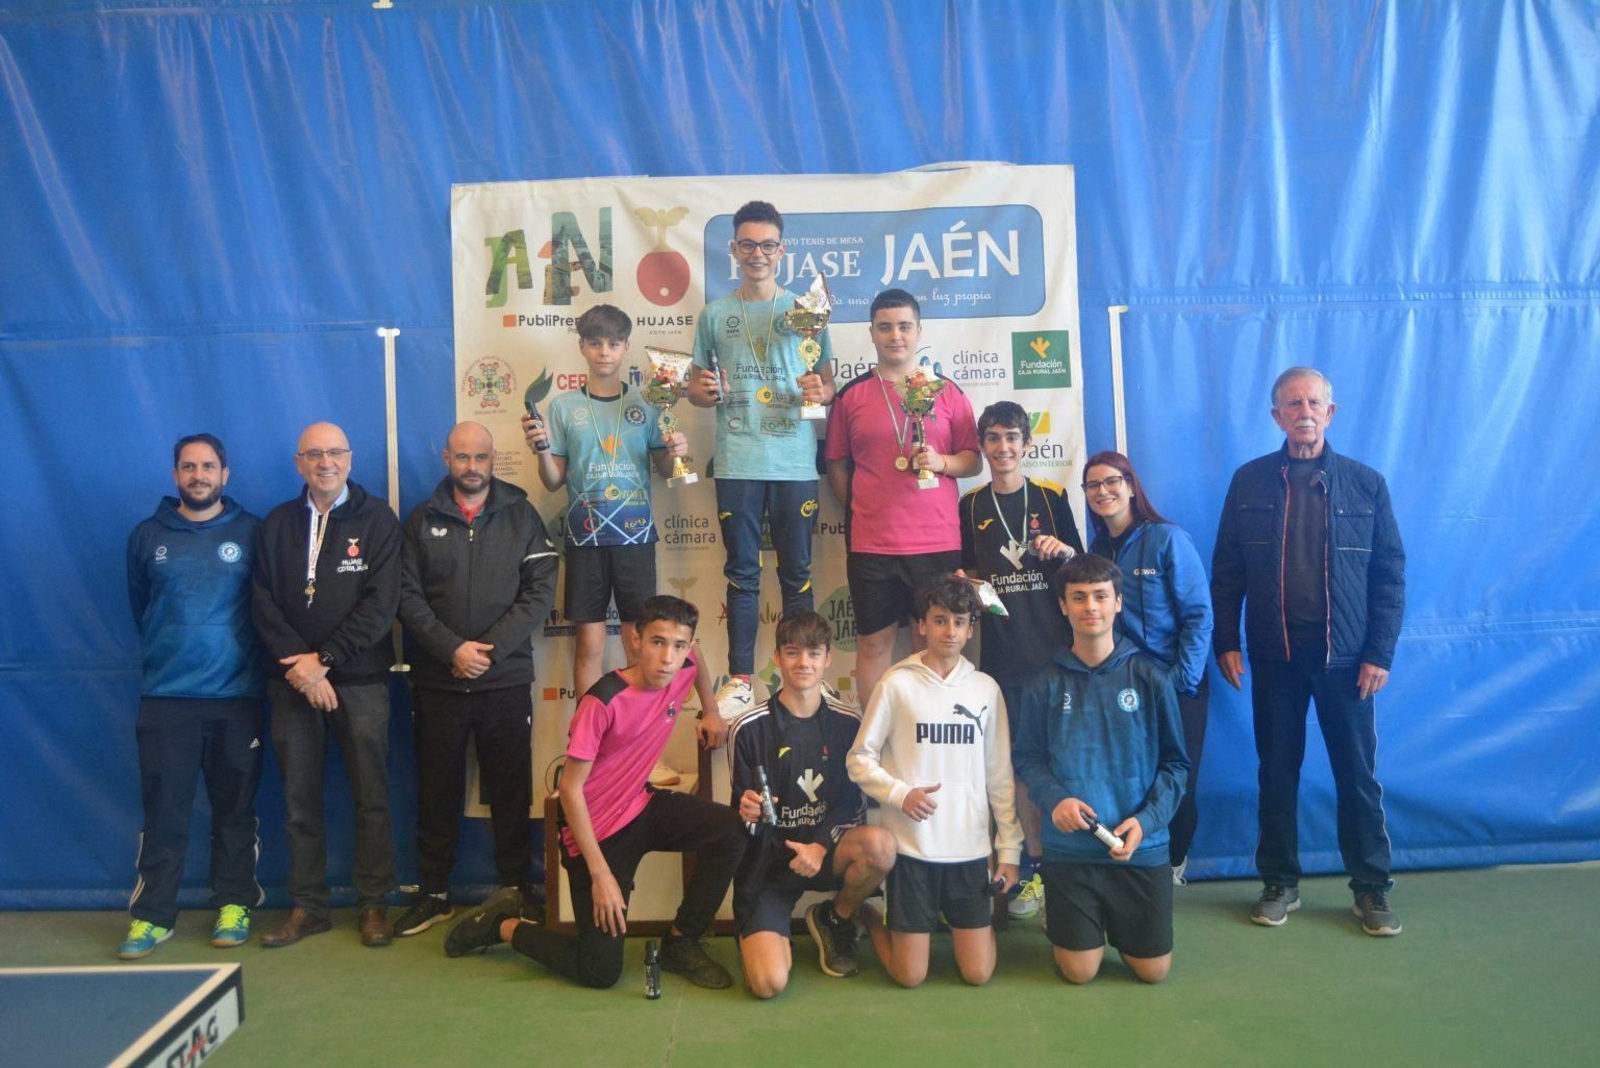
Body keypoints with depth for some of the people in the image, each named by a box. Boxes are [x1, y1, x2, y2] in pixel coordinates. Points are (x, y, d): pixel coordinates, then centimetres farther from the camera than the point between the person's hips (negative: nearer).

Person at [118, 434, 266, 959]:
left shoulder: (250, 532, 3)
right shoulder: (147, 536, 7)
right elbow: (139, 606, 19)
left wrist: (247, 659, 7)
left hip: (237, 696, -1)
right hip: (165, 697, 1)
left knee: (235, 810, 7)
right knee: (163, 812, 2)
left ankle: (234, 906, 18)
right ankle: (151, 916, 12)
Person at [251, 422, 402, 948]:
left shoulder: (377, 519, 2)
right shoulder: (276, 524, 11)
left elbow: (381, 603, -7)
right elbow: (263, 605, 3)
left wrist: (324, 660, -12)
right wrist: (299, 665, -10)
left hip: (360, 681, -2)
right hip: (294, 682, 3)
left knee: (371, 798, 2)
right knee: (300, 801, 8)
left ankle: (374, 903, 14)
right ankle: (307, 906, 20)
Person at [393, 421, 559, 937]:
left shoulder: (521, 517, 5)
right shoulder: (421, 520, 7)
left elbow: (540, 591, -3)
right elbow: (408, 597, 0)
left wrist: (491, 648, -12)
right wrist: (452, 649, -13)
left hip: (507, 680, -1)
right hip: (437, 681, 1)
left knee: (511, 788, 5)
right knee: (437, 789, 9)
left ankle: (517, 888, 18)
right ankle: (434, 892, 22)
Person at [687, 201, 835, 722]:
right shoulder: (715, 314, 11)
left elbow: (829, 382, 10)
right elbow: (696, 387, 15)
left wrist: (820, 393, -12)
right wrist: (704, 392, -8)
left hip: (795, 461, 0)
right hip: (737, 463, 1)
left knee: (797, 572, 5)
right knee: (742, 572, 5)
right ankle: (740, 678, 13)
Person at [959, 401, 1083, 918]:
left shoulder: (1051, 498, 5)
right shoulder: (971, 506, 7)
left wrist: (1065, 551, -12)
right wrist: (966, 585, -8)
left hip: (1054, 647, -1)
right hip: (1000, 653, 1)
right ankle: (1034, 868, 18)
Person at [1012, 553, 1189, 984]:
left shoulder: (1150, 677, -4)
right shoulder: (1046, 683, -2)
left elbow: (1174, 763, 0)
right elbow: (1028, 758, 1)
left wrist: (1147, 819, -14)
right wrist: (1054, 799, -18)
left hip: (1143, 847, 1)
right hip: (1069, 847, 0)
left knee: (1152, 969, 8)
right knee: (1080, 971, 4)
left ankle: (1117, 923, 38)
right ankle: (1061, 918, 36)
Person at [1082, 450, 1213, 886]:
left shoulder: (1167, 539, -8)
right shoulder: (1097, 550, 7)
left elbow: (1198, 615, -10)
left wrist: (1183, 681, -14)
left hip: (1175, 688, -4)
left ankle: (1173, 866, 27)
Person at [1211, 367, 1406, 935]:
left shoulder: (1365, 483, 1)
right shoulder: (1249, 481, 2)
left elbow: (1390, 574, 1)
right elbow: (1226, 570, 3)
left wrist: (1380, 652, -5)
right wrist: (1226, 643, -3)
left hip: (1345, 655, 0)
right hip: (1274, 654, 1)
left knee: (1358, 774, 7)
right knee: (1277, 772, 9)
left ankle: (1372, 889, 22)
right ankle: (1279, 884, 23)